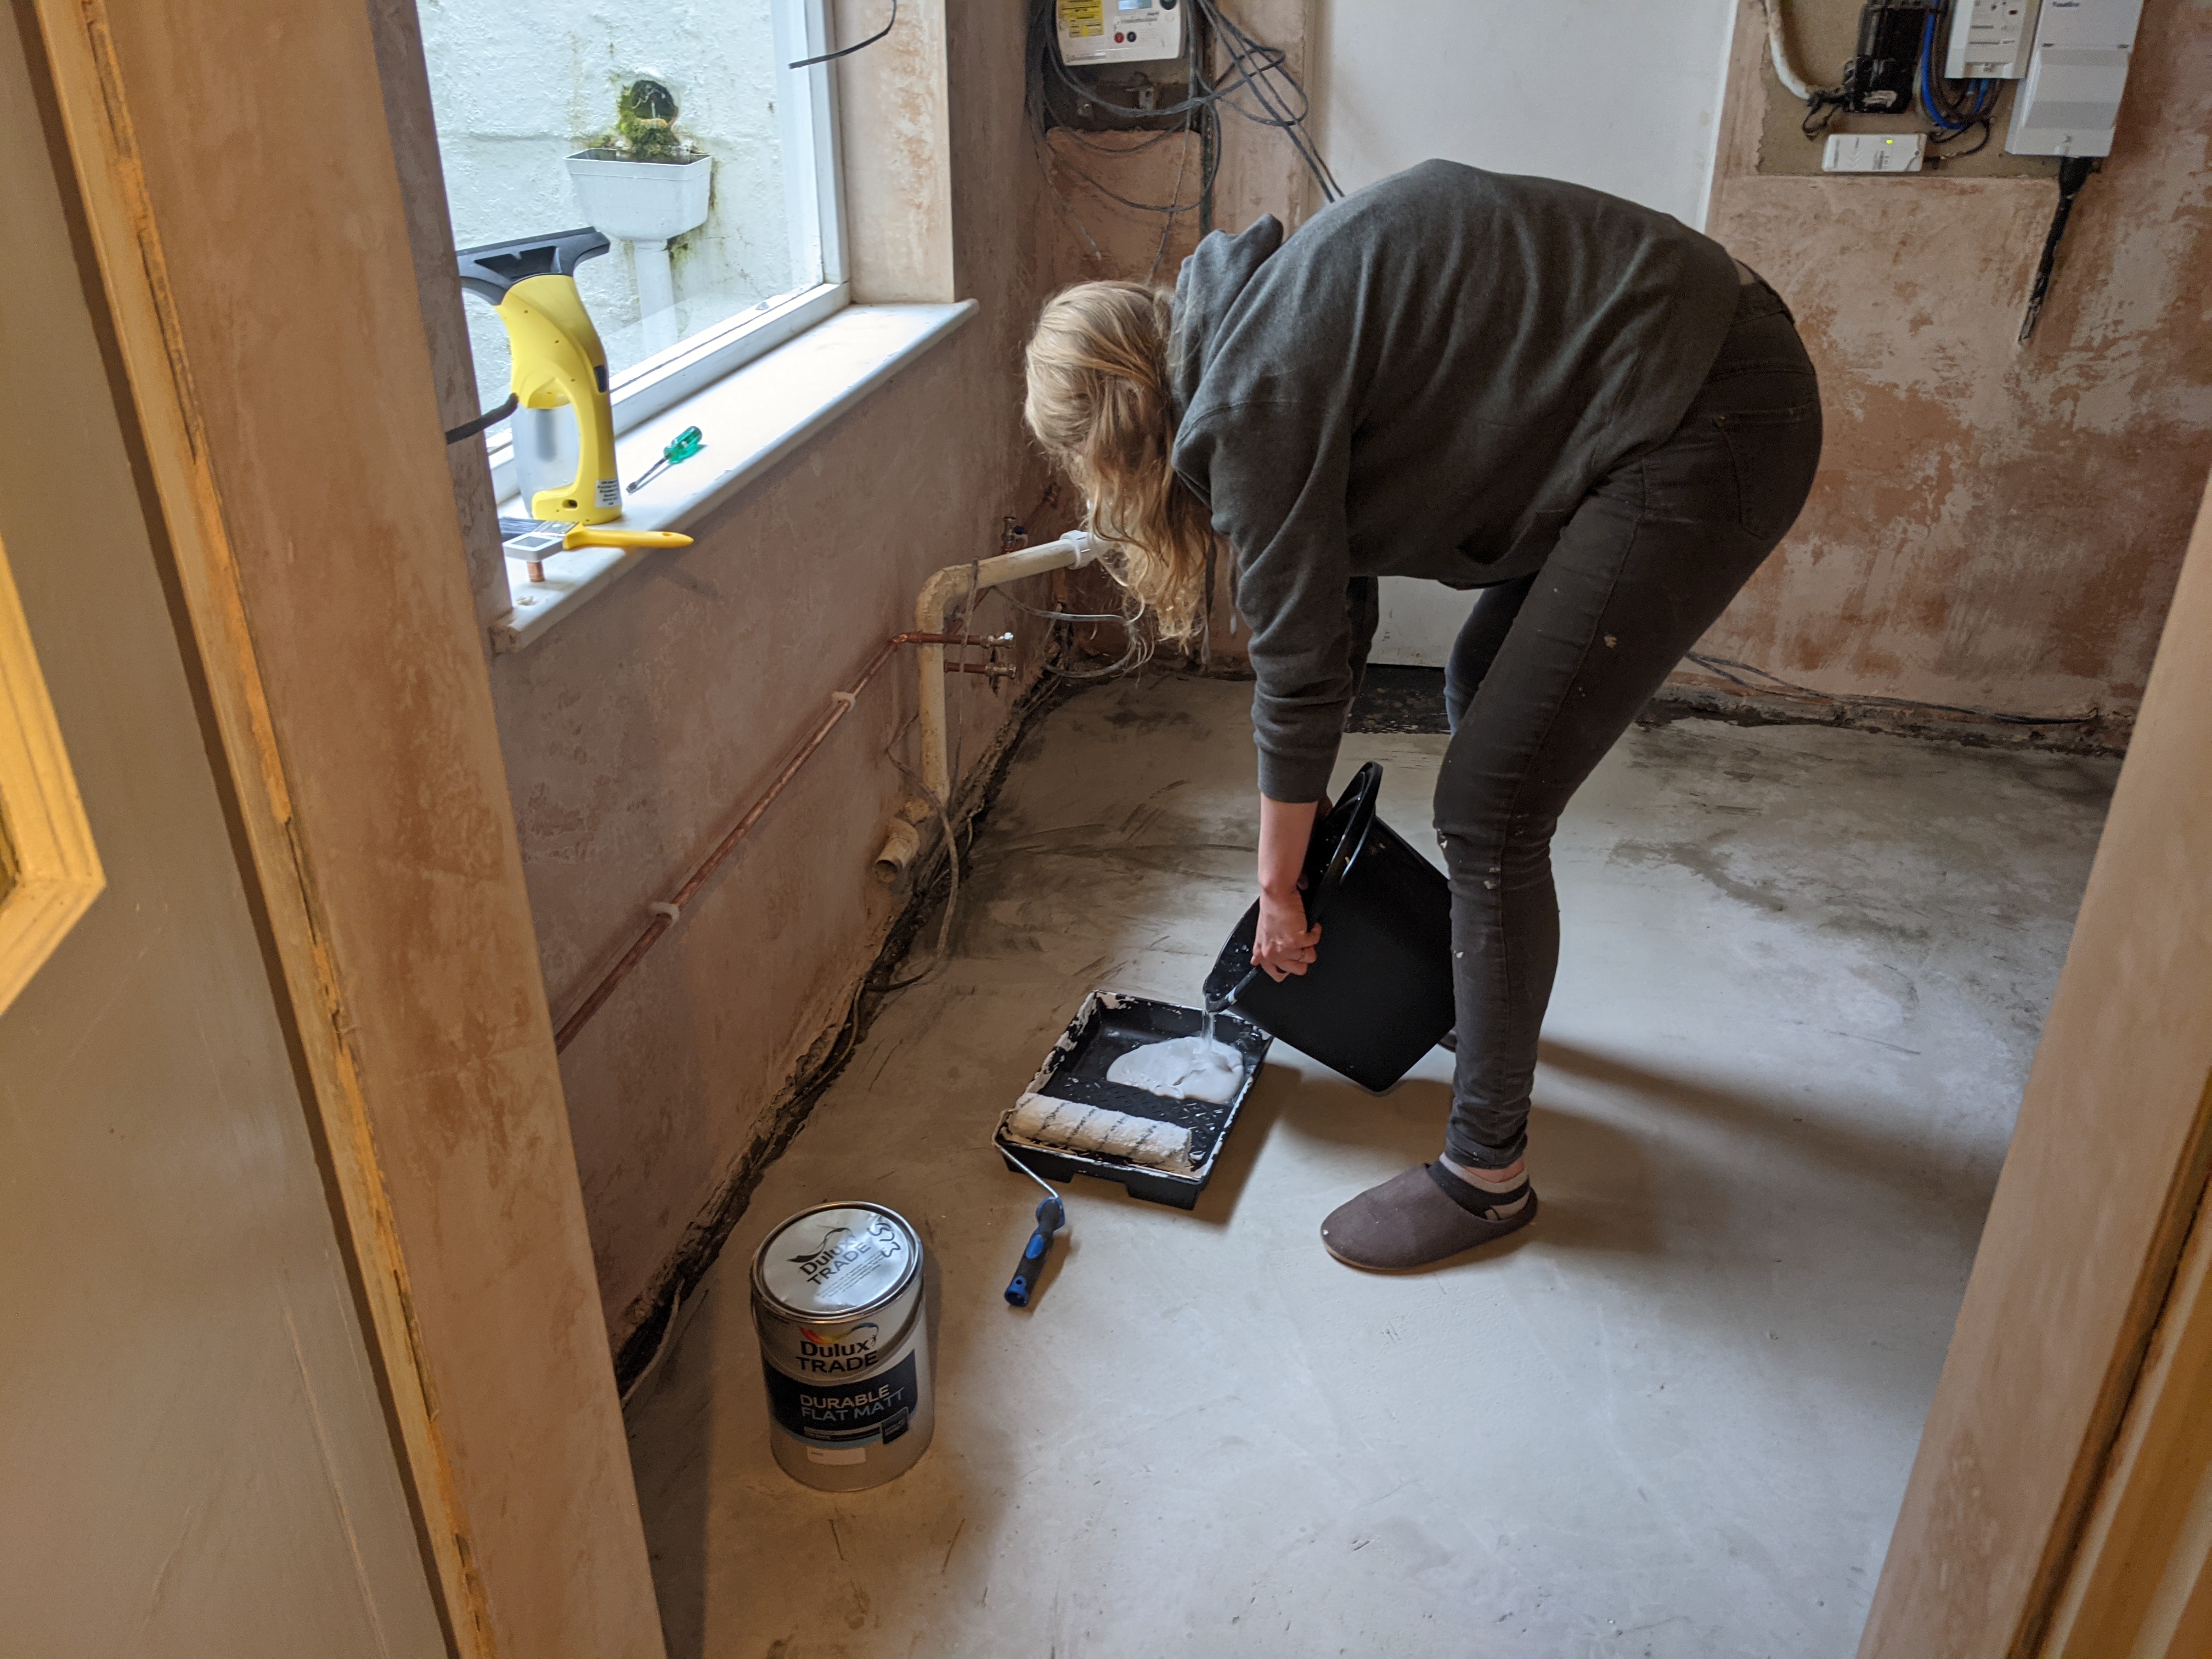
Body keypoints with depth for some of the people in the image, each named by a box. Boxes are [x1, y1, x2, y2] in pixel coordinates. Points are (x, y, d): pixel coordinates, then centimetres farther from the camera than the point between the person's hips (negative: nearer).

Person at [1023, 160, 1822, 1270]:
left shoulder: (1248, 400, -16)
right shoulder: (1255, 331, 13)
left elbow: (1299, 670, -9)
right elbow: (1335, 598, 19)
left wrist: (1279, 891, 5)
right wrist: (1301, 834, 24)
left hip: (1705, 428, -11)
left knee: (1491, 809, -6)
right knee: (1483, 690, 24)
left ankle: (1487, 1172, 10)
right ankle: (1481, 993, 45)